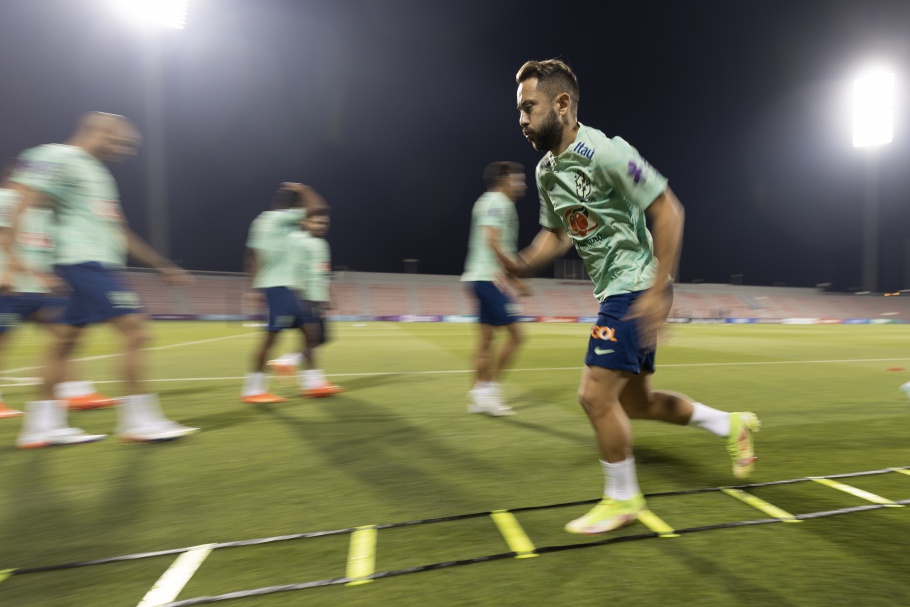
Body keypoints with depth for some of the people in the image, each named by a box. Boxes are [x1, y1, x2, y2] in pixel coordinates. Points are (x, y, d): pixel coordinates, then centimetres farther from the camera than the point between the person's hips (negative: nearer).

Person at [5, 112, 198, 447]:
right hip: (85, 261, -9)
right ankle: (139, 420, -7)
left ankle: (42, 425, 19)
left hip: (101, 265, 9)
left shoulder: (98, 172, 23)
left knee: (67, 339, 10)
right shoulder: (57, 156, -4)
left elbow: (120, 231, 25)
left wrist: (163, 265, 23)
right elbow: (22, 208, -14)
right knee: (135, 329, -13)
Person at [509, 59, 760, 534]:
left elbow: (667, 210, -16)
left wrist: (658, 290, -21)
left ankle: (622, 500, 15)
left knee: (596, 395, -9)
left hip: (637, 289, -9)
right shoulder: (545, 170, 9)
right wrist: (525, 263, -4)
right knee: (634, 401, 14)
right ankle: (732, 426, 38)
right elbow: (557, 232, 17)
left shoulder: (605, 152, -17)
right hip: (614, 292, 9)